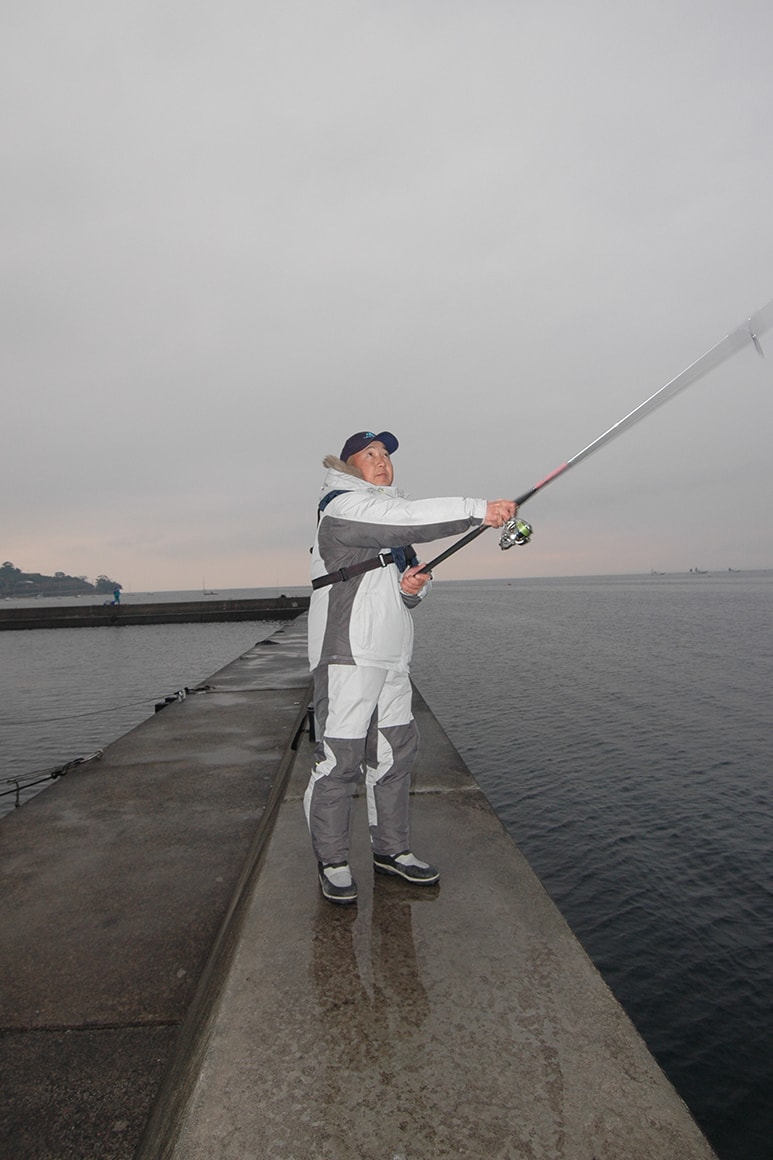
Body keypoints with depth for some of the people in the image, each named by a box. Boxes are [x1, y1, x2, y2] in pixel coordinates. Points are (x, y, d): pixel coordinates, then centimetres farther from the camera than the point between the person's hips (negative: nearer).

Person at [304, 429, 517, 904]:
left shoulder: (390, 518, 22)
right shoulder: (344, 508, -7)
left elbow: (413, 572, 22)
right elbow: (411, 517, -24)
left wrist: (415, 586, -2)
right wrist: (480, 509, -28)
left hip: (392, 656, 9)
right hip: (347, 654, -9)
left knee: (394, 753, 13)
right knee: (339, 758, -3)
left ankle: (391, 849, 28)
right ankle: (332, 861, 14)